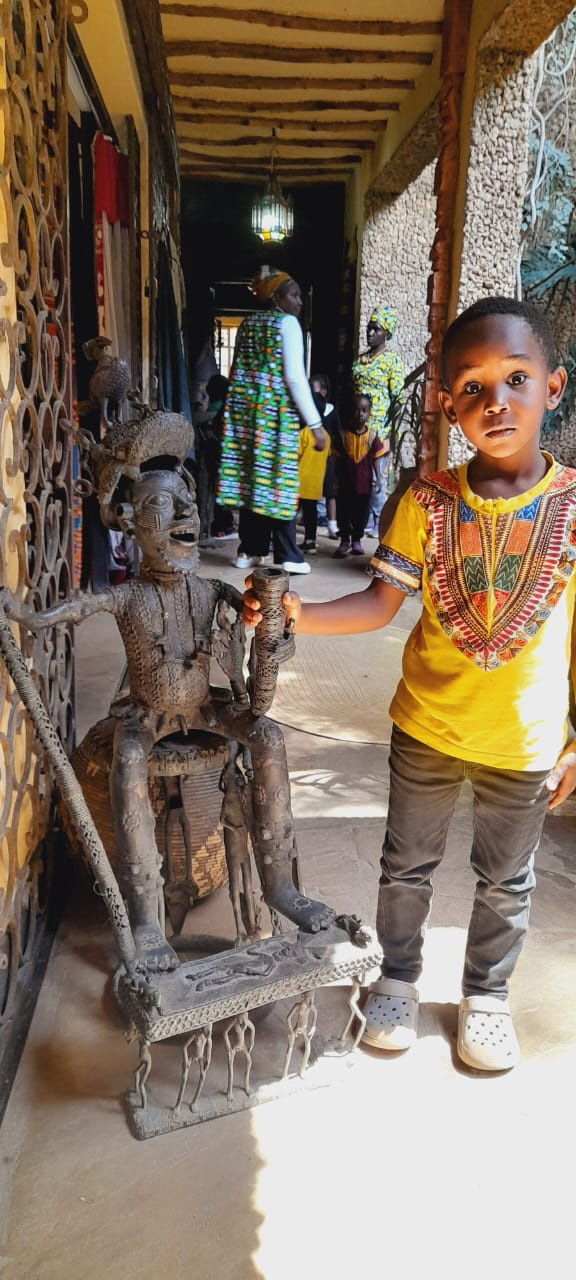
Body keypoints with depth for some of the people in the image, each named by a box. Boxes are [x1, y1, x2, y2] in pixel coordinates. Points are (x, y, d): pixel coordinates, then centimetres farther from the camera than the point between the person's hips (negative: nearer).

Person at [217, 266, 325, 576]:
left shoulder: (247, 323, 15)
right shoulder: (287, 322, -6)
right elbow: (295, 377, -13)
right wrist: (315, 424, -13)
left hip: (245, 408, 7)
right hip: (276, 412, -7)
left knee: (250, 476, 8)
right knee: (278, 479, -5)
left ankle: (249, 550, 12)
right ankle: (287, 556, -2)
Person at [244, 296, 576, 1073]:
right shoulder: (427, 503, -11)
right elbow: (381, 603, -10)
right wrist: (299, 617, -27)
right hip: (426, 730, 0)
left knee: (506, 882, 19)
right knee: (408, 864, 19)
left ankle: (486, 996, 45)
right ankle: (398, 980, 44)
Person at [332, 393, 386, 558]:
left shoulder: (372, 437, -3)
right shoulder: (344, 435, -4)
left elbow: (376, 458, 1)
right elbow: (338, 459, 1)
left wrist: (378, 477, -7)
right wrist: (337, 479, 0)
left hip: (364, 483, 1)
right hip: (346, 483, 0)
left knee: (360, 513, 11)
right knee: (343, 512, 4)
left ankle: (357, 540, 24)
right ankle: (345, 540, 15)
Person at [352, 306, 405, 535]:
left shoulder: (393, 361, -3)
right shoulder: (359, 359, 15)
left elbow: (398, 398, -7)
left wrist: (392, 432, -14)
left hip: (379, 427, -6)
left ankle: (377, 521, 6)